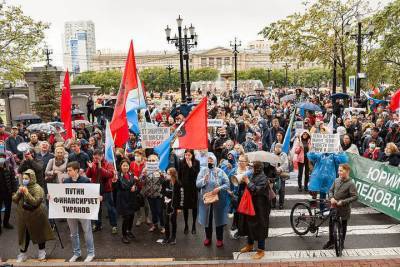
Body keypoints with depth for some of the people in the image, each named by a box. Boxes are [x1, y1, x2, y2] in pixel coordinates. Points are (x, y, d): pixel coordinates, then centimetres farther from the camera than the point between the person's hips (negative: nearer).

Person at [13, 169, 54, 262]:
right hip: (23, 215, 5)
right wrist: (19, 193, -15)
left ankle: (42, 251, 28)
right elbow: (14, 200, 2)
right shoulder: (22, 187, 4)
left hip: (36, 216, -5)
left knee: (39, 233, 10)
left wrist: (27, 193, -29)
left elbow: (35, 202, -25)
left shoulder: (37, 188, -16)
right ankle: (22, 254, 24)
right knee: (24, 235, 10)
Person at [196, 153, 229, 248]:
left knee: (219, 218, 8)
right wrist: (204, 179, -23)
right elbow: (197, 184, -6)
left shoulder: (220, 171, -4)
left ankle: (220, 239, 24)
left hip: (218, 200, -1)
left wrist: (219, 188, -21)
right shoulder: (203, 171, -1)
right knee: (207, 219, 13)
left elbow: (227, 184, -6)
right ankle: (208, 237, 31)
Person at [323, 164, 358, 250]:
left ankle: (341, 243, 31)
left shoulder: (351, 184, -17)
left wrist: (342, 202, -23)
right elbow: (331, 190, 9)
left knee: (343, 227, 12)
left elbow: (355, 197, -20)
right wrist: (331, 198, -11)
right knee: (331, 224, 16)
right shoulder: (336, 180, 0)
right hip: (334, 207, 5)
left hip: (344, 209, -5)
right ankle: (331, 241, 34)